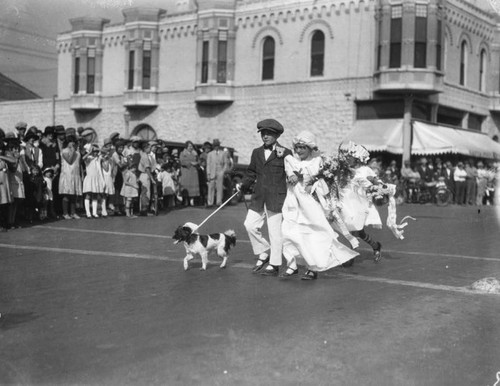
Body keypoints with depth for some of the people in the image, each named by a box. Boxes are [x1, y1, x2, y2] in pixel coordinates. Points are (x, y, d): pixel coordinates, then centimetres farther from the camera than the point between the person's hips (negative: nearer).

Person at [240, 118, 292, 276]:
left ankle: (274, 265, 10)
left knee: (275, 231, -1)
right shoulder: (256, 152, 13)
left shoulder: (285, 153, -2)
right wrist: (244, 185, 7)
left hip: (276, 198, -5)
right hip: (259, 198, 5)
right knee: (250, 224, 0)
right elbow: (251, 173, 19)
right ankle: (264, 253, 22)